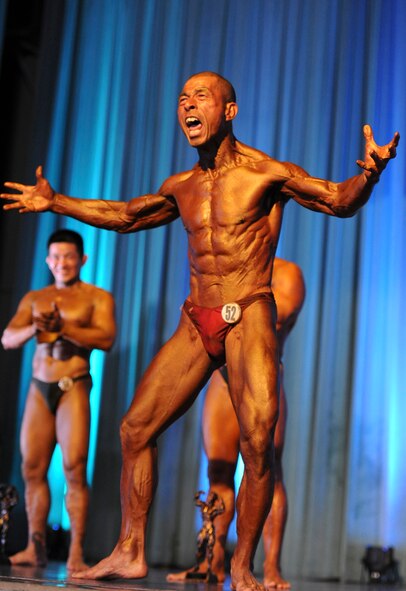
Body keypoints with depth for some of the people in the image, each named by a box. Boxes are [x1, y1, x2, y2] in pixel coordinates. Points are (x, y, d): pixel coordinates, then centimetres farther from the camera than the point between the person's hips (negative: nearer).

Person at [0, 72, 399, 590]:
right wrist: (57, 203, 28)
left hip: (249, 319, -5)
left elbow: (341, 201, 0)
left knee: (258, 443, -15)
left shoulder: (266, 173, -2)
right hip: (195, 324, 5)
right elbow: (125, 216, 30)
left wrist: (369, 171, -21)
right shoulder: (181, 188, 13)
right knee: (135, 428, 1)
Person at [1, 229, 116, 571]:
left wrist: (62, 327, -20)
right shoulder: (34, 298, 17)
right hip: (39, 388, 5)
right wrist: (33, 329, -16)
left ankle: (76, 552, -12)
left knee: (74, 469, -12)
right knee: (32, 470, 1)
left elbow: (106, 338, -11)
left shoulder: (97, 297, 5)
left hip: (73, 388, -4)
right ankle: (35, 547, 7)